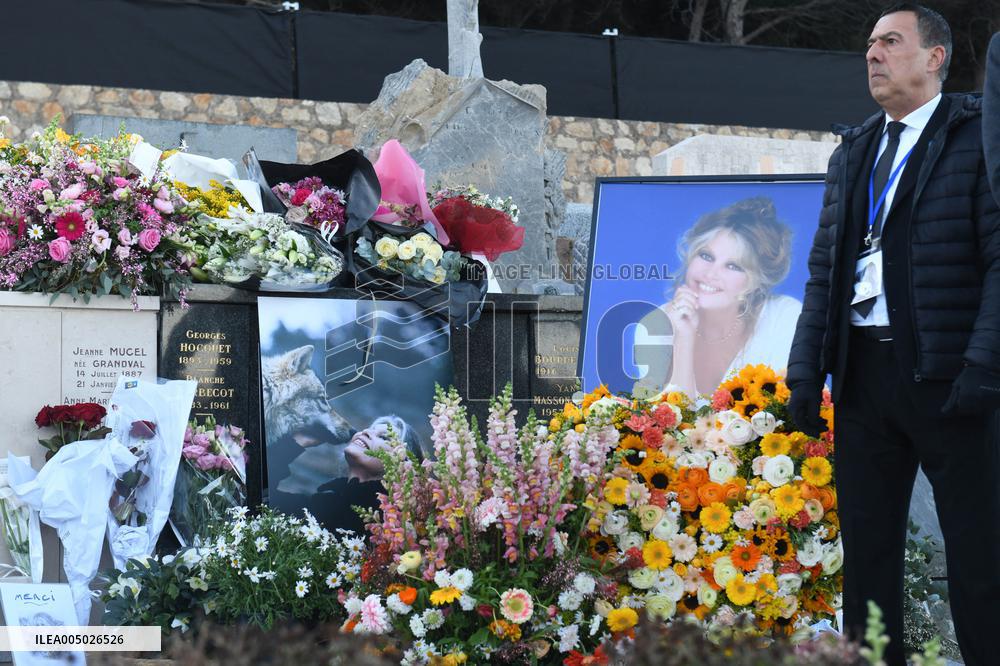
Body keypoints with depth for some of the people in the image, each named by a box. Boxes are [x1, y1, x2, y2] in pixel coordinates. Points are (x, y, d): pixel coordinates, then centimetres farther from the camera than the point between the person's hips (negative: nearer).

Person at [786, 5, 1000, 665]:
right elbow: (824, 271, 16)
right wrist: (805, 373, 7)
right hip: (863, 375, 6)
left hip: (945, 375, -5)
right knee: (866, 549, 9)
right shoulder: (853, 153, 17)